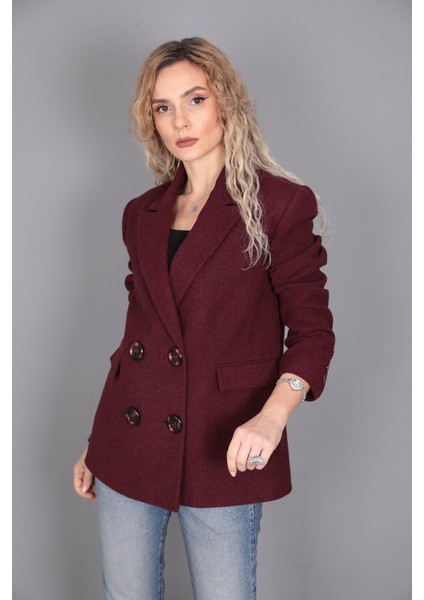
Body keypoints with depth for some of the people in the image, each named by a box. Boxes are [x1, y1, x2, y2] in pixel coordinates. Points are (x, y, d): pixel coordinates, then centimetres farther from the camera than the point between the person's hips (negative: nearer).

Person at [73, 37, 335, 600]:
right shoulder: (141, 214, 11)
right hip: (128, 443, 5)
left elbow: (311, 331, -5)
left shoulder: (281, 204, -3)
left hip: (224, 451, -4)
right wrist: (96, 445, 17)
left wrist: (271, 416, -23)